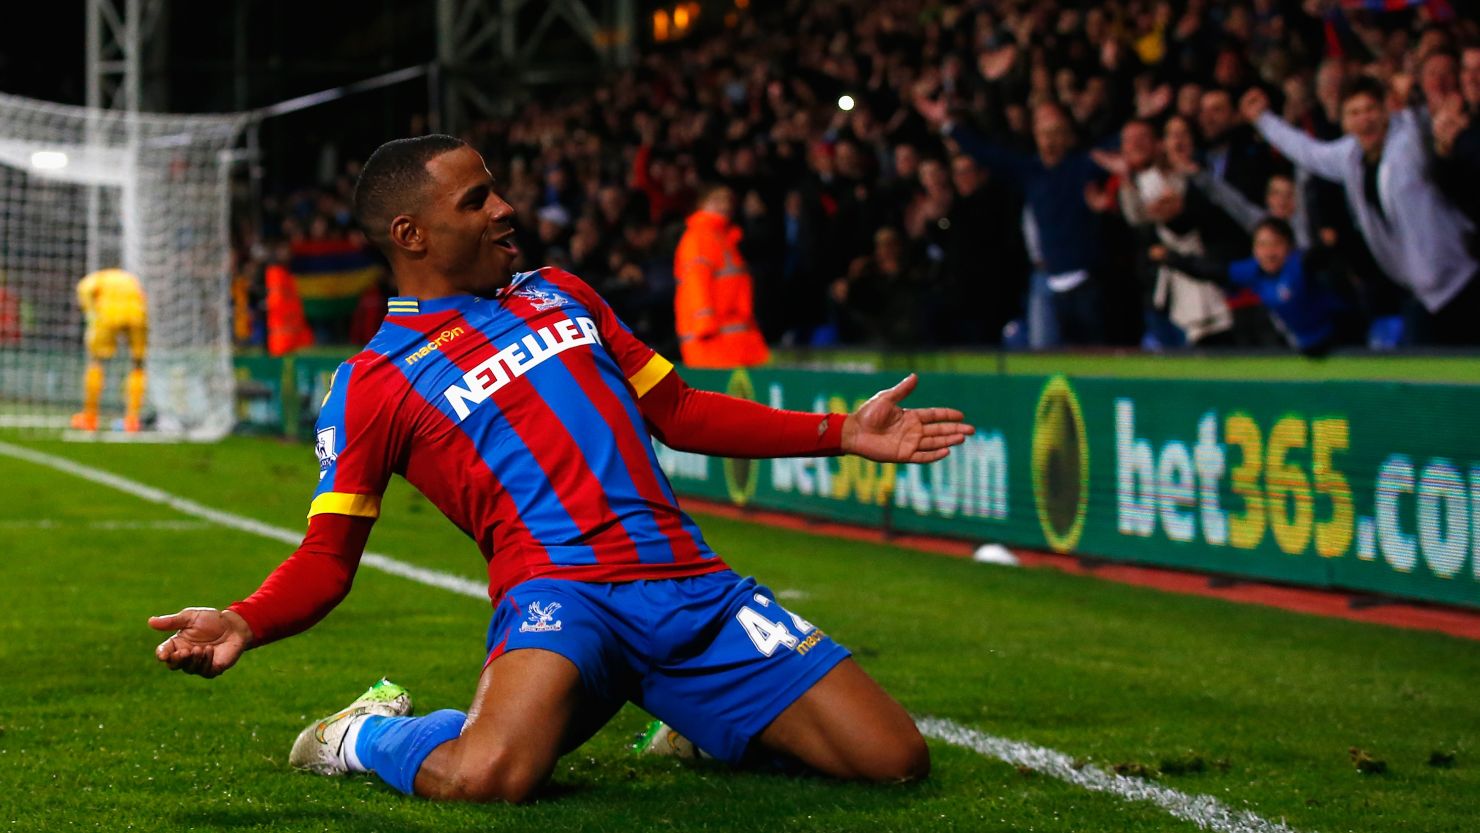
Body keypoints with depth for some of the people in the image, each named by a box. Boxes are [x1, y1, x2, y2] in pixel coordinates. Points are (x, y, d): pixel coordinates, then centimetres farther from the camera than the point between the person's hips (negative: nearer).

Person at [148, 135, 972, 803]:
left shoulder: (558, 293, 22)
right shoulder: (374, 382, 6)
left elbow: (676, 411, 27)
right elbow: (328, 557, 4)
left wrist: (841, 432, 21)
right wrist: (245, 622, -18)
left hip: (694, 584, 5)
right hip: (561, 591, -5)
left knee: (896, 758, -4)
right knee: (484, 776, -37)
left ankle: (691, 721, 22)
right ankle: (364, 734, 0)